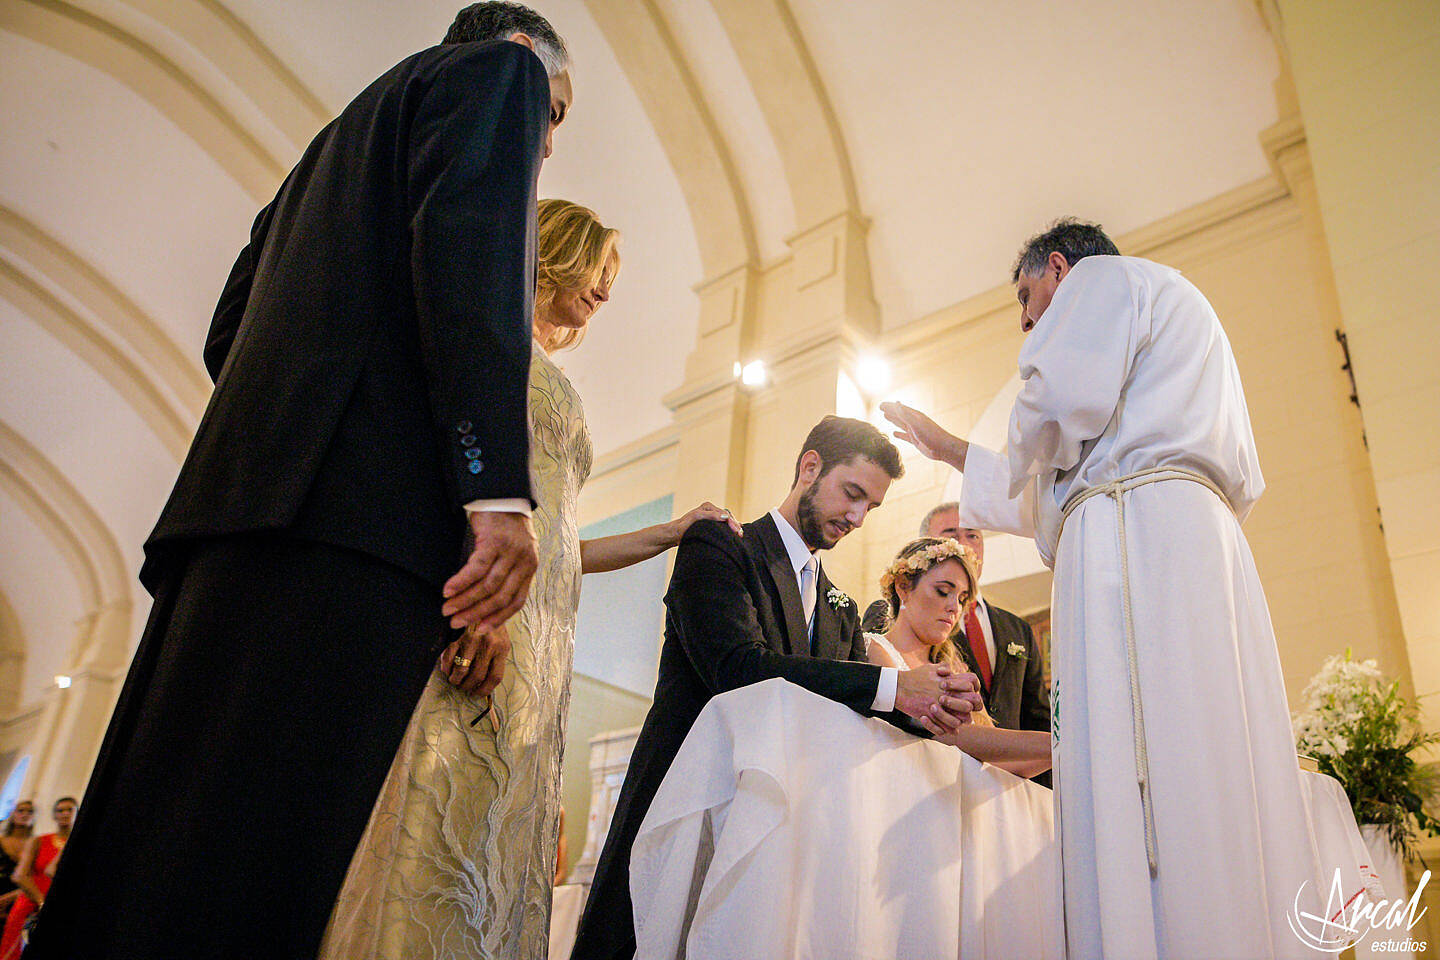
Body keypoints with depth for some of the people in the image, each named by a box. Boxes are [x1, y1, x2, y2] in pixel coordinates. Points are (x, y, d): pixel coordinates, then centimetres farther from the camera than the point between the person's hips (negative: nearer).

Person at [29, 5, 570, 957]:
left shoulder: (351, 130, 36)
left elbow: (230, 333, 28)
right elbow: (470, 245, -9)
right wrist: (498, 487, -17)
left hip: (240, 493, 9)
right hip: (357, 507, -9)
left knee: (153, 835, 6)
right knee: (249, 870, -15)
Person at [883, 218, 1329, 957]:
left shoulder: (1103, 277, 12)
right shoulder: (1174, 311, 39)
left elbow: (1064, 397, -11)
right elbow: (1050, 482, 38)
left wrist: (1030, 451, 10)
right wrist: (947, 449, 43)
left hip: (1137, 535, -9)